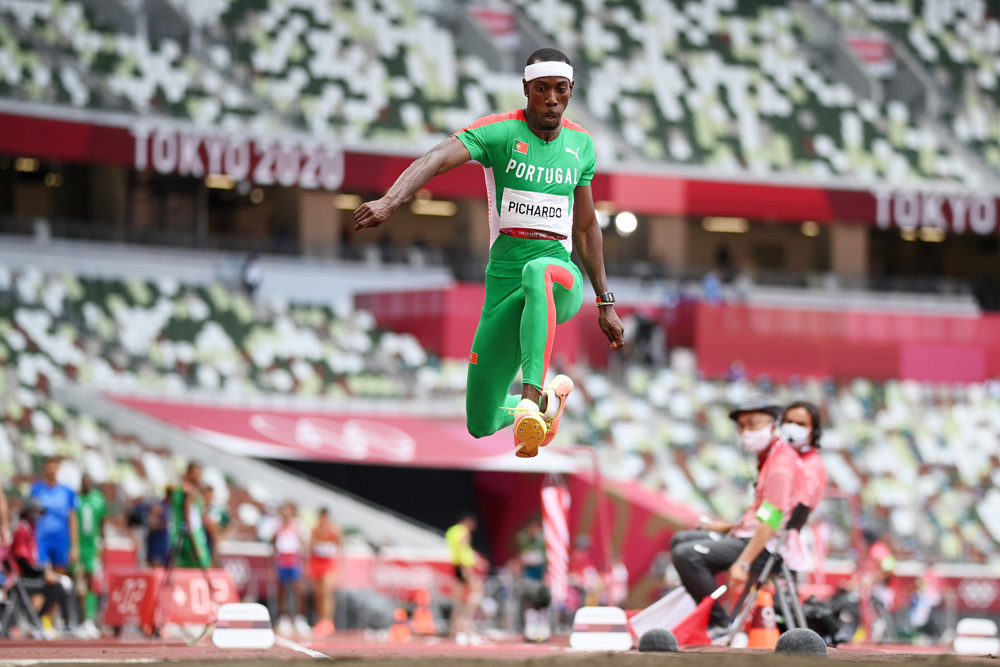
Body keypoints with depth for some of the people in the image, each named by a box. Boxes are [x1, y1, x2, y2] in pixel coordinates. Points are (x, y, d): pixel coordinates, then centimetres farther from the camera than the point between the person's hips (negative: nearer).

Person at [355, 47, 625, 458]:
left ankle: (532, 396, -50)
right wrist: (389, 202, -41)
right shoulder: (500, 132, -3)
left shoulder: (580, 145, 11)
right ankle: (550, 397, 37)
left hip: (562, 274, 0)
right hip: (505, 281, 0)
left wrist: (605, 302, 24)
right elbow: (438, 159, -22)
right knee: (481, 424, 3)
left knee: (538, 272, -41)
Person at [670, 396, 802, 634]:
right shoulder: (767, 459, 18)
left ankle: (719, 624, -18)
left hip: (763, 549, -11)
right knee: (681, 540, 19)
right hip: (745, 536, 11)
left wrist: (743, 563, -27)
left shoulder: (781, 464, -16)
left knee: (687, 555, -25)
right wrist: (728, 526, 20)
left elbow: (770, 520, -23)